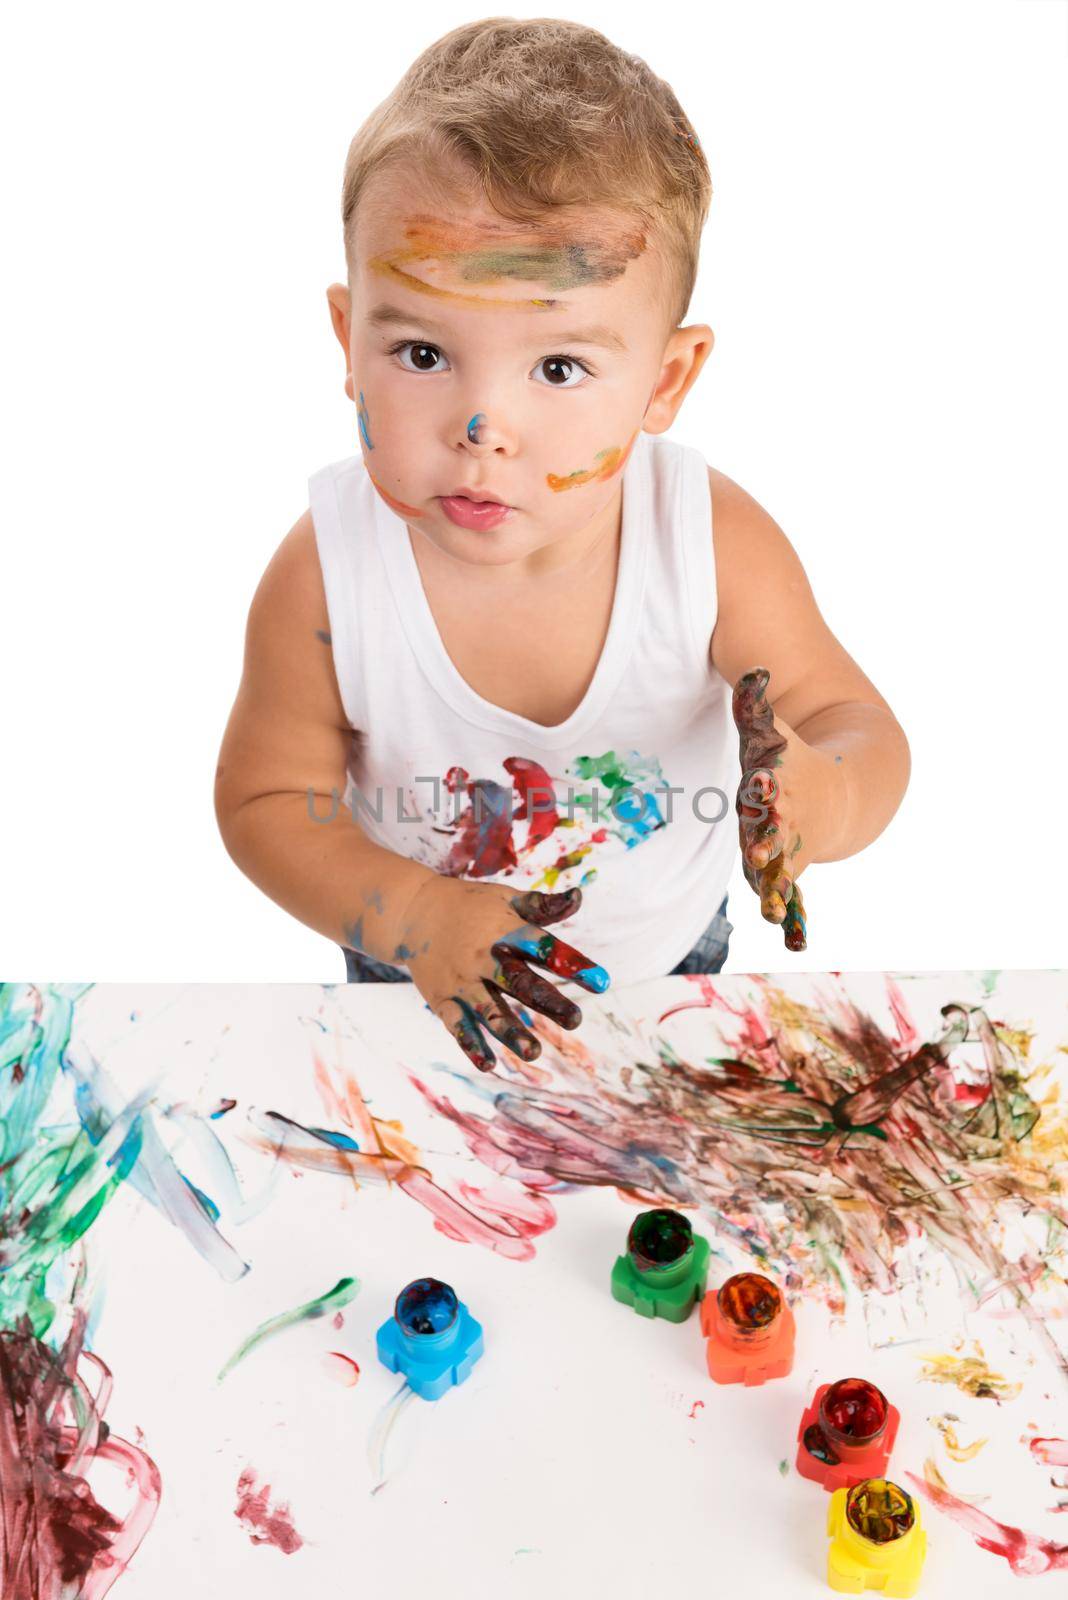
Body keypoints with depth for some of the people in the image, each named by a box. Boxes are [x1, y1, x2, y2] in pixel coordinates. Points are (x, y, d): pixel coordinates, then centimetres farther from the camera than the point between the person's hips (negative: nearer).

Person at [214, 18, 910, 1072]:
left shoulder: (717, 545, -30)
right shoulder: (322, 579, -32)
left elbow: (855, 724, -19)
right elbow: (267, 797, -18)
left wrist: (827, 795, -44)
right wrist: (412, 916, -35)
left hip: (668, 957, 1)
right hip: (423, 983, -1)